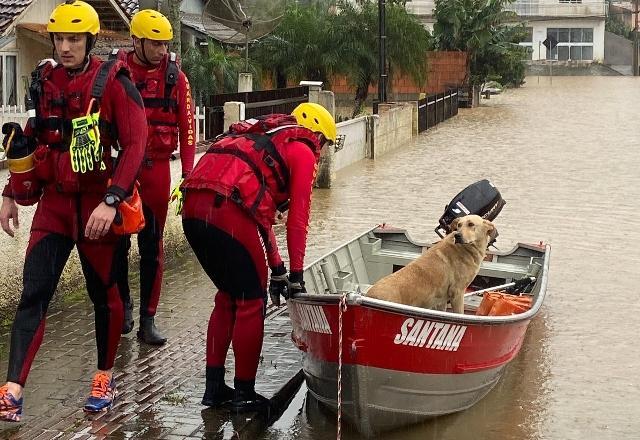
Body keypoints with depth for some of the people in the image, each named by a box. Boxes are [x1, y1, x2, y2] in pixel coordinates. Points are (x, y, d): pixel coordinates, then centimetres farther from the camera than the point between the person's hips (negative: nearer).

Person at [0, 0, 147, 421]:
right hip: (54, 201, 4)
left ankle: (105, 378, 27)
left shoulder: (113, 82, -9)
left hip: (99, 203, -4)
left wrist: (111, 202, -24)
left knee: (104, 293, 9)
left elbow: (134, 145, -15)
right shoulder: (44, 81, 6)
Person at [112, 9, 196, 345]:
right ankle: (123, 303, 28)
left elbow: (187, 128, 2)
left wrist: (188, 175, -3)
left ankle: (147, 319, 11)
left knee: (152, 247, 4)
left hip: (157, 169, 1)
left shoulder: (175, 78, 1)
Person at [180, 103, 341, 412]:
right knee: (251, 301, 7)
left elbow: (262, 212, 39)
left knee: (228, 296, 22)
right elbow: (298, 218, 7)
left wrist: (276, 268, 41)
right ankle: (244, 393, 15)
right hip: (227, 210, -8)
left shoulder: (262, 139, 35)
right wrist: (296, 274, 13)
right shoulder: (303, 151, 12)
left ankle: (214, 387, 26)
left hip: (192, 208, 8)